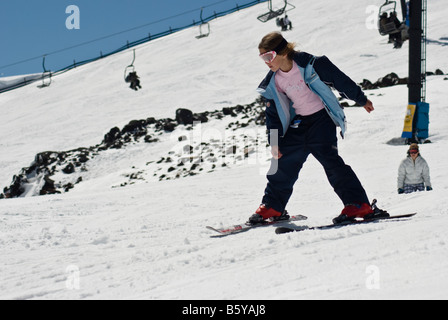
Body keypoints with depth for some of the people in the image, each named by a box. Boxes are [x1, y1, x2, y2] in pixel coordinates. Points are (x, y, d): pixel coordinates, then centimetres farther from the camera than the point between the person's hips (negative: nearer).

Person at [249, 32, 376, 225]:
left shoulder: (310, 65, -19)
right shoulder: (273, 82, -2)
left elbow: (341, 80, -7)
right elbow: (273, 114, 8)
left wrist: (362, 100, 2)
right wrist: (274, 142, 4)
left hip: (321, 119, -6)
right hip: (298, 124, 6)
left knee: (329, 159, -18)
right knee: (284, 162, 6)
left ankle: (358, 204, -18)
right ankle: (272, 206, 22)